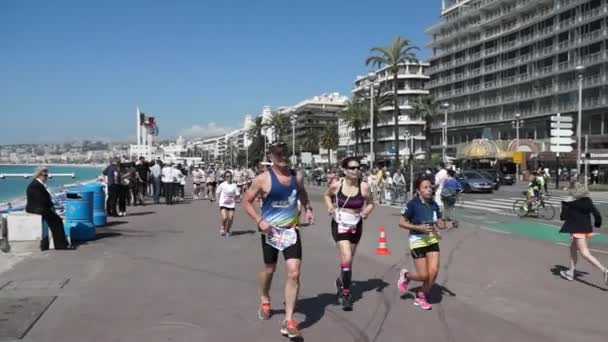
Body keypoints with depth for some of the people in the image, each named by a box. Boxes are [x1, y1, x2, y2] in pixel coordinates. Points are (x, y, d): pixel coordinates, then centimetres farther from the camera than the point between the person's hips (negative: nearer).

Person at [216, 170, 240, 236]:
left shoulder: (234, 185, -1)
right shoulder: (222, 185, -4)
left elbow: (237, 194, 5)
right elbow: (217, 193, 6)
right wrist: (218, 201, 1)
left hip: (231, 204, 2)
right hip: (223, 204, -2)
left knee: (230, 218, -1)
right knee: (224, 217, -16)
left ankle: (227, 230, 22)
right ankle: (222, 227, 15)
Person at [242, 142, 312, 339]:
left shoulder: (297, 176, 1)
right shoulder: (263, 179, -12)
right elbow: (246, 202, -6)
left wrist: (307, 208, 7)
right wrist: (259, 220, -19)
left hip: (291, 230, 2)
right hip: (271, 230, -2)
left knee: (294, 273, -11)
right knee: (269, 270, 17)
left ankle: (288, 322, -3)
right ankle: (265, 302, 49)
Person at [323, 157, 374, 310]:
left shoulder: (364, 187, -10)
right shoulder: (336, 185, -10)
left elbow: (370, 203, 6)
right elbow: (327, 195, 12)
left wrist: (366, 212, -14)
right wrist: (330, 207, -6)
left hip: (356, 226, 3)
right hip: (340, 224, -2)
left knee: (349, 259, 15)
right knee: (347, 257, -17)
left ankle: (341, 281, 44)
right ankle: (346, 293, -3)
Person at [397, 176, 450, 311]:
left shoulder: (434, 204, 1)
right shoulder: (412, 204, -15)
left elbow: (439, 223, 10)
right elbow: (401, 222, -13)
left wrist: (446, 224, -12)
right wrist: (419, 227, -23)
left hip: (432, 239, 5)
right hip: (417, 240, -5)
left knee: (433, 271, -2)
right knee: (423, 275, -4)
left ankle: (421, 297, 21)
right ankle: (405, 275, 30)